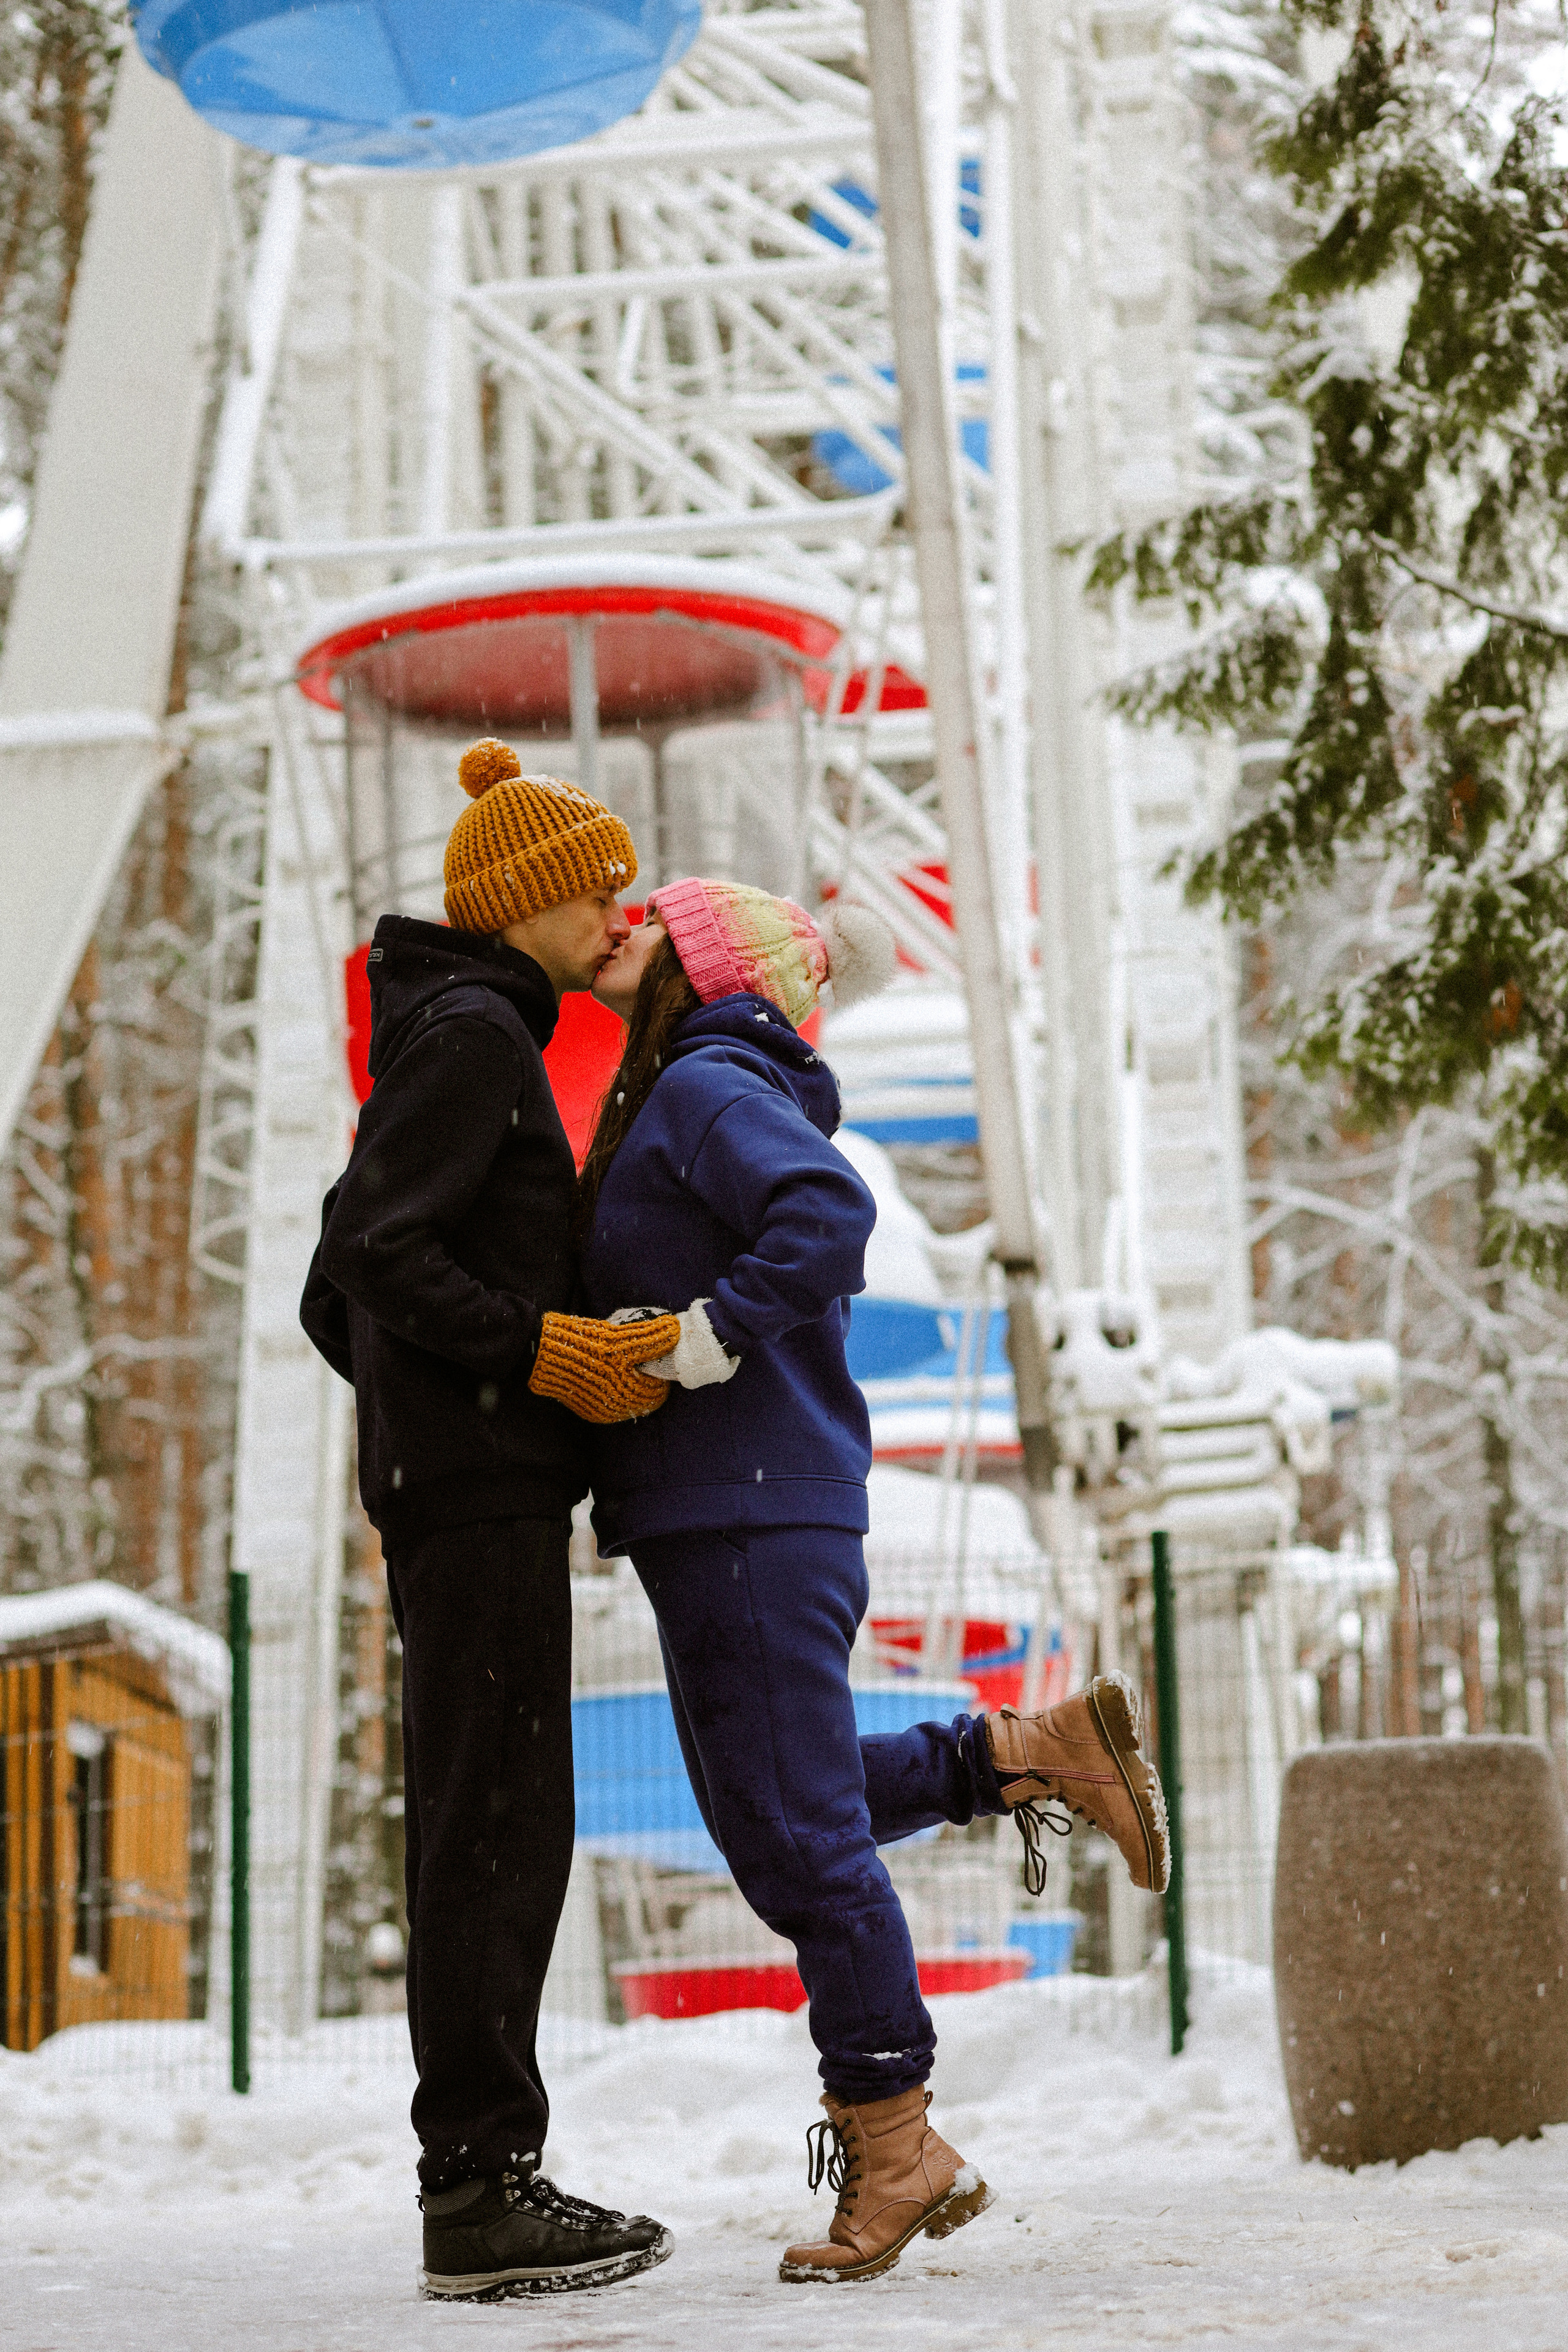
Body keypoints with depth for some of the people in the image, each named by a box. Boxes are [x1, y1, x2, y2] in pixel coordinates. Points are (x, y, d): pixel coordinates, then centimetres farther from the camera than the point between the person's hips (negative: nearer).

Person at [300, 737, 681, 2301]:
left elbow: (331, 1300, 22)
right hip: (484, 1482, -10)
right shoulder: (470, 1032, -8)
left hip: (443, 1482, 10)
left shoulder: (448, 1044, 22)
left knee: (490, 1836, 8)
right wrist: (540, 1351, -18)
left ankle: (485, 2176, 9)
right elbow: (375, 1259, -19)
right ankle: (480, 2192, -10)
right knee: (493, 1827, -10)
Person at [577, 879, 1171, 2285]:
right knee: (770, 1821, 20)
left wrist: (712, 1331, -24)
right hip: (713, 1520, 11)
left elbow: (829, 1211, -28)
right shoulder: (668, 1102, 18)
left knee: (798, 1834, -5)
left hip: (753, 1520, -11)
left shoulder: (708, 1088, -11)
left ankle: (894, 2144, 2)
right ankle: (1040, 1752, 22)